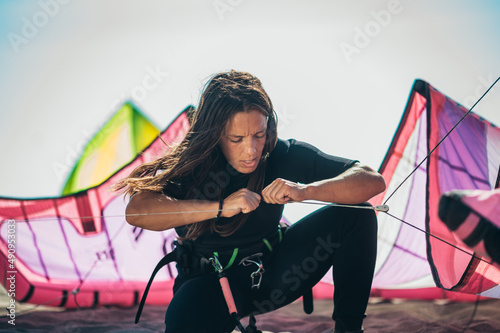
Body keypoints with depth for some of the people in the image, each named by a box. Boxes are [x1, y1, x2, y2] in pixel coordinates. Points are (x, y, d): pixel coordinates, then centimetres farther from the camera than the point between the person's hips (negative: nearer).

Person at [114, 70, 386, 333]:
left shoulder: (282, 155, -15)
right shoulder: (188, 165, -20)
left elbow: (373, 181, -20)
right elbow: (136, 211, -37)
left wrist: (305, 191, -38)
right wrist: (220, 207, -45)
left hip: (273, 271, 3)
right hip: (210, 282, -3)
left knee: (357, 215, -16)